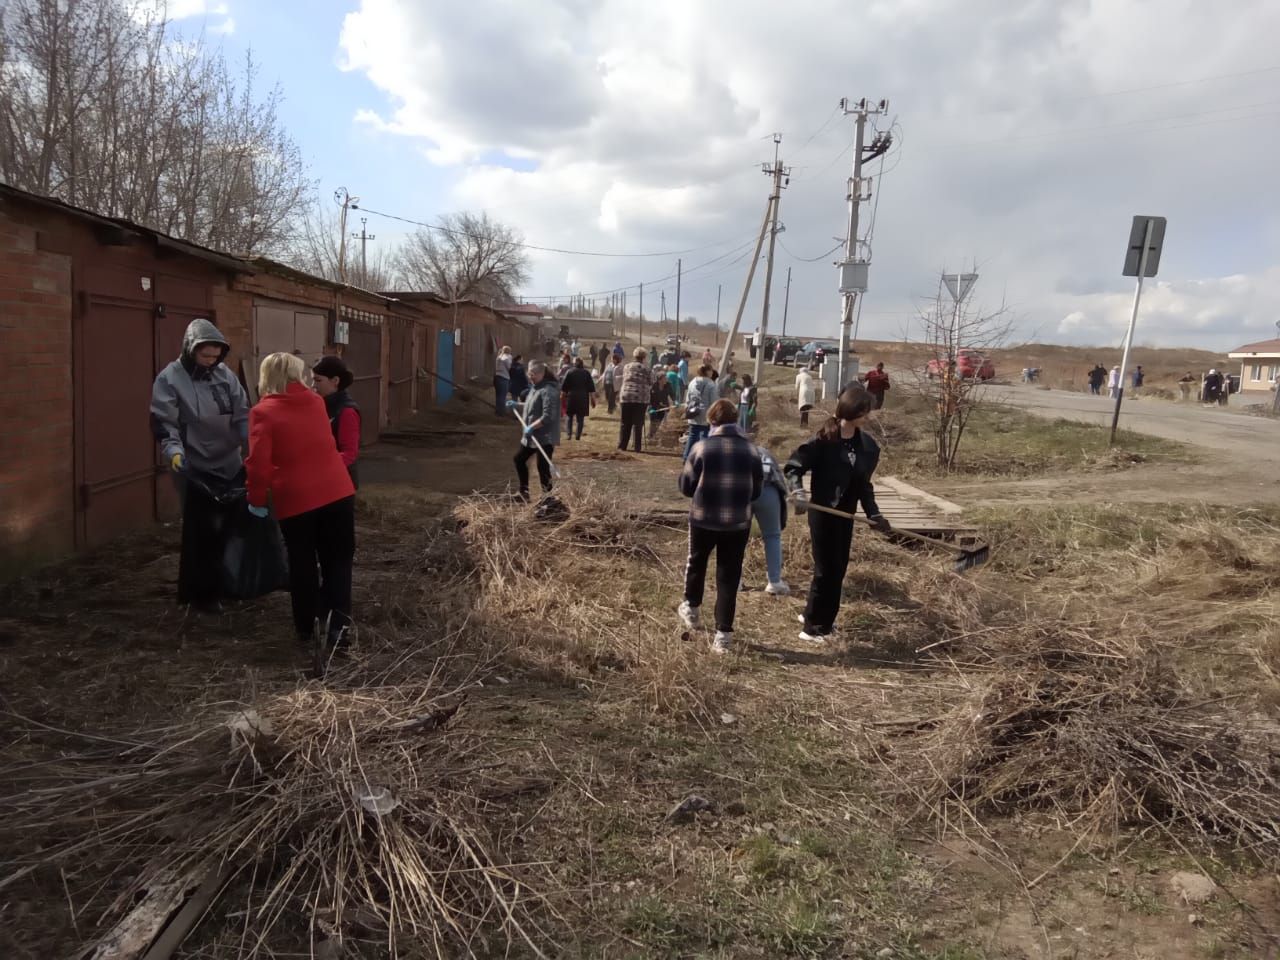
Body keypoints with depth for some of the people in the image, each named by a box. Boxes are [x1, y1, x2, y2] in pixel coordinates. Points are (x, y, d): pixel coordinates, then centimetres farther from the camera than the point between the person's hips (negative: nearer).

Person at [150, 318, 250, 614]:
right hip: (196, 469, -5)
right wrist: (174, 451, -29)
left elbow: (242, 414, 7)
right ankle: (200, 593, 14)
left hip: (231, 465, 5)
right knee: (203, 531, -2)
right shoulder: (170, 379, -9)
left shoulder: (225, 374, 5)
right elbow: (163, 423, -13)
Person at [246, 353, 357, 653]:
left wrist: (256, 498, -1)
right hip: (337, 492, 2)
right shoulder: (316, 402, 7)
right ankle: (338, 625, -1)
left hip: (295, 500, -2)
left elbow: (258, 462, -12)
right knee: (337, 561, 10)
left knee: (302, 566, 13)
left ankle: (307, 628, 25)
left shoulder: (263, 412, -6)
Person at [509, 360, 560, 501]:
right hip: (531, 436, 10)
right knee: (520, 459, 18)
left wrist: (531, 427, -25)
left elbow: (548, 417, -27)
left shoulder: (548, 391, -20)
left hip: (545, 437, -10)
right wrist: (516, 404, 20)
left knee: (543, 468, -6)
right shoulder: (534, 387, 10)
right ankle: (524, 491, 31)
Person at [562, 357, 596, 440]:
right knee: (580, 418, 6)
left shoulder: (569, 372, -1)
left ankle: (569, 434, -1)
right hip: (583, 398, 1)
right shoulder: (586, 373, 3)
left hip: (571, 397, -1)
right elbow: (591, 388, 2)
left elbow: (563, 388, 0)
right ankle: (578, 435, 3)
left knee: (570, 416, 10)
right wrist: (593, 399, 6)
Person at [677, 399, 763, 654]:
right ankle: (723, 634, 8)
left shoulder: (701, 447, -9)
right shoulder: (750, 450, -2)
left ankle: (691, 609, 42)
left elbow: (686, 486, -3)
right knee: (729, 577, 8)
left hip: (703, 518, -1)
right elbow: (756, 490, 6)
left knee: (696, 562, 25)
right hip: (738, 522, 1)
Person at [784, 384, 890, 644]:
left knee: (838, 568, 15)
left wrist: (873, 513, 3)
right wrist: (798, 491, -29)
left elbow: (863, 484, 10)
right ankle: (813, 627, 14)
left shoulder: (867, 444, 2)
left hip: (846, 513, 7)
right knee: (826, 569, 0)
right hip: (823, 512, -7)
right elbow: (793, 466, -13)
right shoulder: (824, 439, -18)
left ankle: (817, 616, 34)